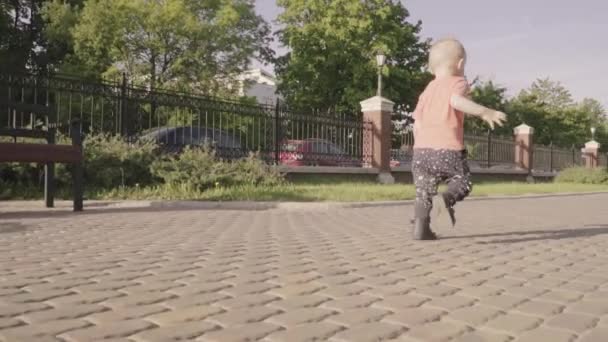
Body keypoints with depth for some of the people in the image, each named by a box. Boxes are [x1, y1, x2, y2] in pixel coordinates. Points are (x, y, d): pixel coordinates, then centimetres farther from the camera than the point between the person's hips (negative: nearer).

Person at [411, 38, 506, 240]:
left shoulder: (427, 90, 23)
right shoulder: (457, 82, 5)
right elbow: (456, 100, -20)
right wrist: (484, 112, -23)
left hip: (421, 148, 5)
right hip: (448, 149, -5)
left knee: (424, 192, 11)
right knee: (463, 181, 11)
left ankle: (421, 228, 2)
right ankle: (448, 199, -18)